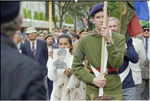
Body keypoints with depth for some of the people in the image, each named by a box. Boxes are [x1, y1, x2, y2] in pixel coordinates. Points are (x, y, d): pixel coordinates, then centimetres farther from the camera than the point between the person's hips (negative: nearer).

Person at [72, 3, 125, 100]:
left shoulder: (119, 38, -1)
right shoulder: (85, 40, 0)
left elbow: (117, 63, -11)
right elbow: (76, 66, 2)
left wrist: (109, 41, -19)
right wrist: (92, 79, -10)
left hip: (114, 90, 0)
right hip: (92, 91, 0)